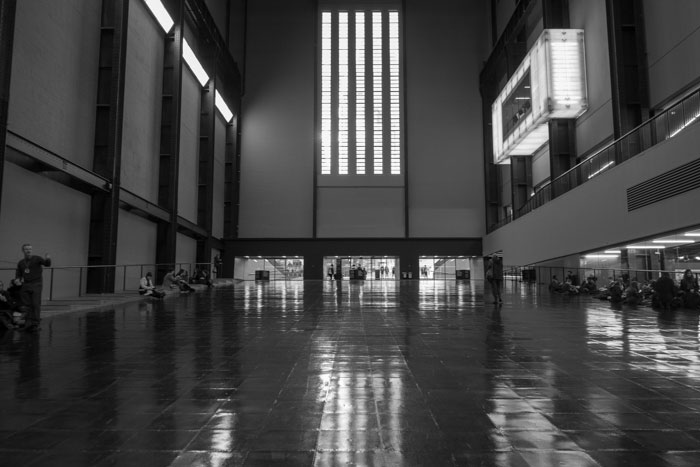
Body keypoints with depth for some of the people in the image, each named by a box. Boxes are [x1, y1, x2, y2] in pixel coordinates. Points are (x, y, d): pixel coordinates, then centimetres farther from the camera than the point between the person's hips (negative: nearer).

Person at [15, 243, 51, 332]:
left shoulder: (37, 259, -3)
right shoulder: (21, 263, 13)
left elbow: (47, 264, -19)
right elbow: (18, 274, 19)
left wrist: (47, 259, -42)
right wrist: (17, 279, -4)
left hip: (36, 285, -5)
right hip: (25, 285, 5)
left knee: (36, 304, -6)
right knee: (26, 305, 2)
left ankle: (35, 324, -4)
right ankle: (29, 322, 5)